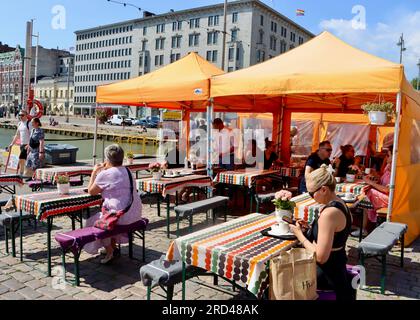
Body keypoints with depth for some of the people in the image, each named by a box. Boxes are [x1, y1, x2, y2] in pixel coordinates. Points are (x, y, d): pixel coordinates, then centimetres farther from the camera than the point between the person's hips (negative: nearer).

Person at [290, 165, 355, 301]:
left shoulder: (329, 213, -26)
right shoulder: (340, 205, 3)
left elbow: (321, 257, -25)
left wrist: (299, 234, -14)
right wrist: (309, 228, 6)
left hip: (328, 274, -9)